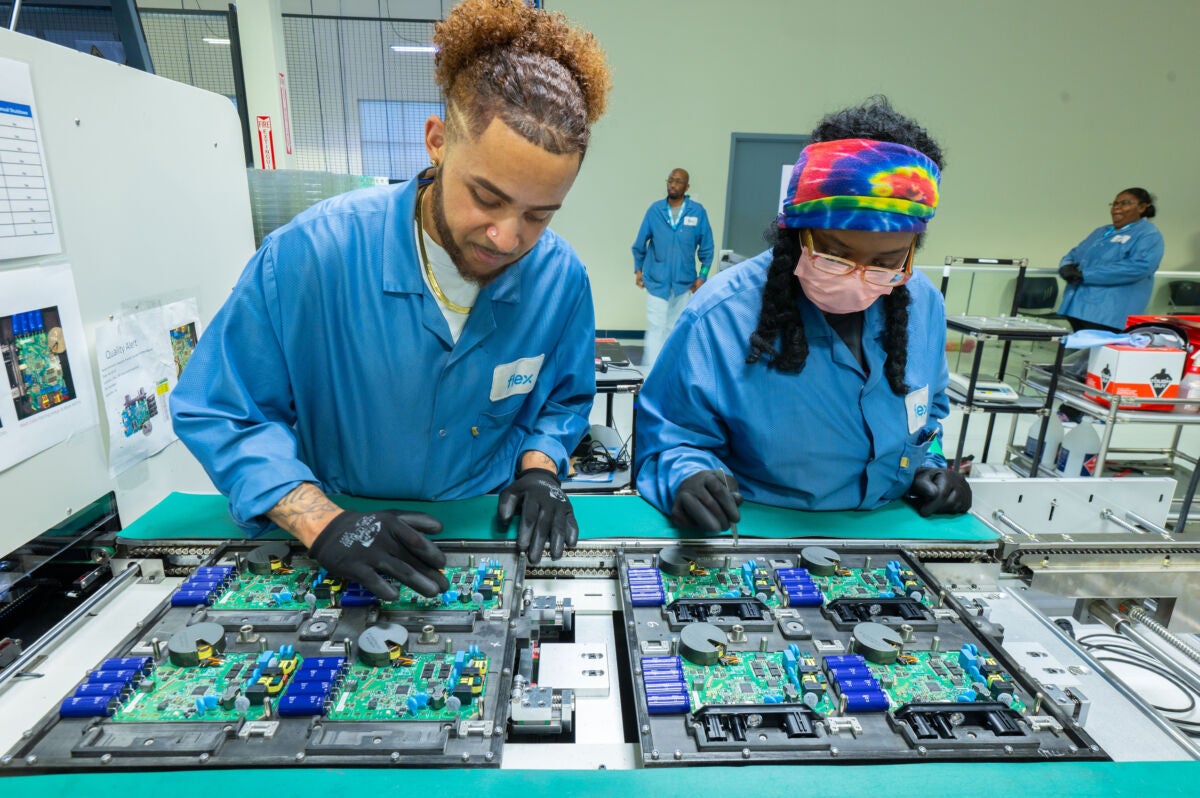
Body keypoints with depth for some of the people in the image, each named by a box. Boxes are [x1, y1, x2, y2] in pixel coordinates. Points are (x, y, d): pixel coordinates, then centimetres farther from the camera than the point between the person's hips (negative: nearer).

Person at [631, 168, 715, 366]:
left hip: (684, 282, 1)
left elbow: (706, 247, 0)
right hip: (656, 280, -1)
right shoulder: (655, 209, -4)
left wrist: (702, 276, -1)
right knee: (656, 328, -4)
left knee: (676, 328, 15)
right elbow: (640, 242, 5)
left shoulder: (698, 211, -5)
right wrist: (638, 269, 6)